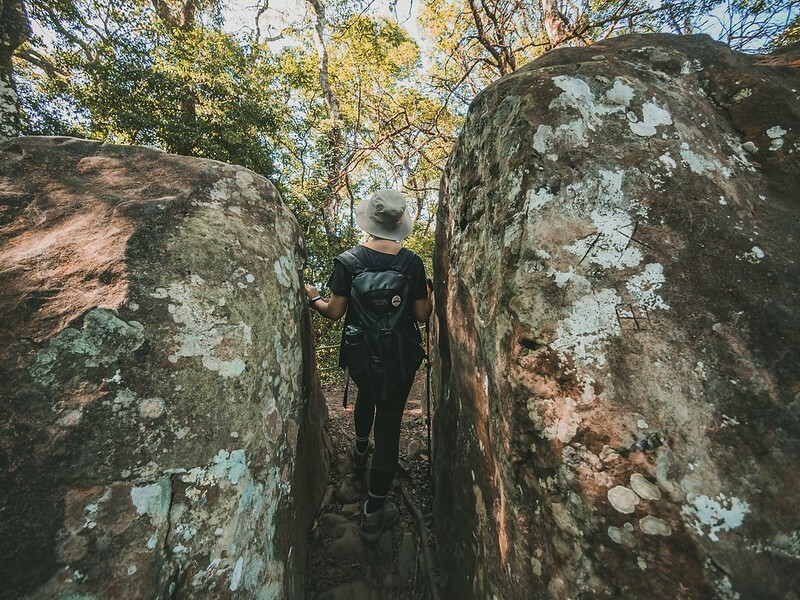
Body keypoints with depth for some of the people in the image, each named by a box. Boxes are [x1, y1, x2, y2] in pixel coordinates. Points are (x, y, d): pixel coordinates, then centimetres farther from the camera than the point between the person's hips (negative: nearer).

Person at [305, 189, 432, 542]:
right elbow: (422, 316, -7)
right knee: (388, 426, 9)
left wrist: (313, 298, 10)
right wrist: (429, 293, 13)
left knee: (366, 396, 33)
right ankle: (374, 514, 22)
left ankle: (360, 453, 59)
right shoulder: (413, 264, -13)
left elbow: (335, 312, -10)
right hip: (399, 359, -2)